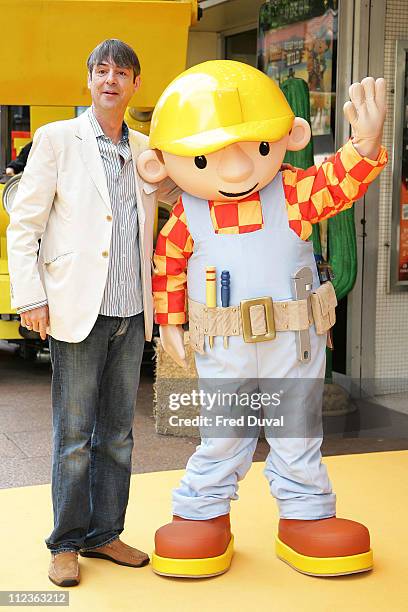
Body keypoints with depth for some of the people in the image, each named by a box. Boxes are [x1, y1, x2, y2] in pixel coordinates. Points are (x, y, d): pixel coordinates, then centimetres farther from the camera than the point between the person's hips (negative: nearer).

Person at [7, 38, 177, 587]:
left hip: (131, 314, 5)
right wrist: (30, 296, -9)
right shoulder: (57, 139, 1)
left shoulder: (146, 151, 13)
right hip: (77, 312, -4)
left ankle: (104, 534, 22)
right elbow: (23, 224, -1)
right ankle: (66, 544, 13)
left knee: (117, 433, 10)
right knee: (73, 434, 0)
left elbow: (176, 192, 31)